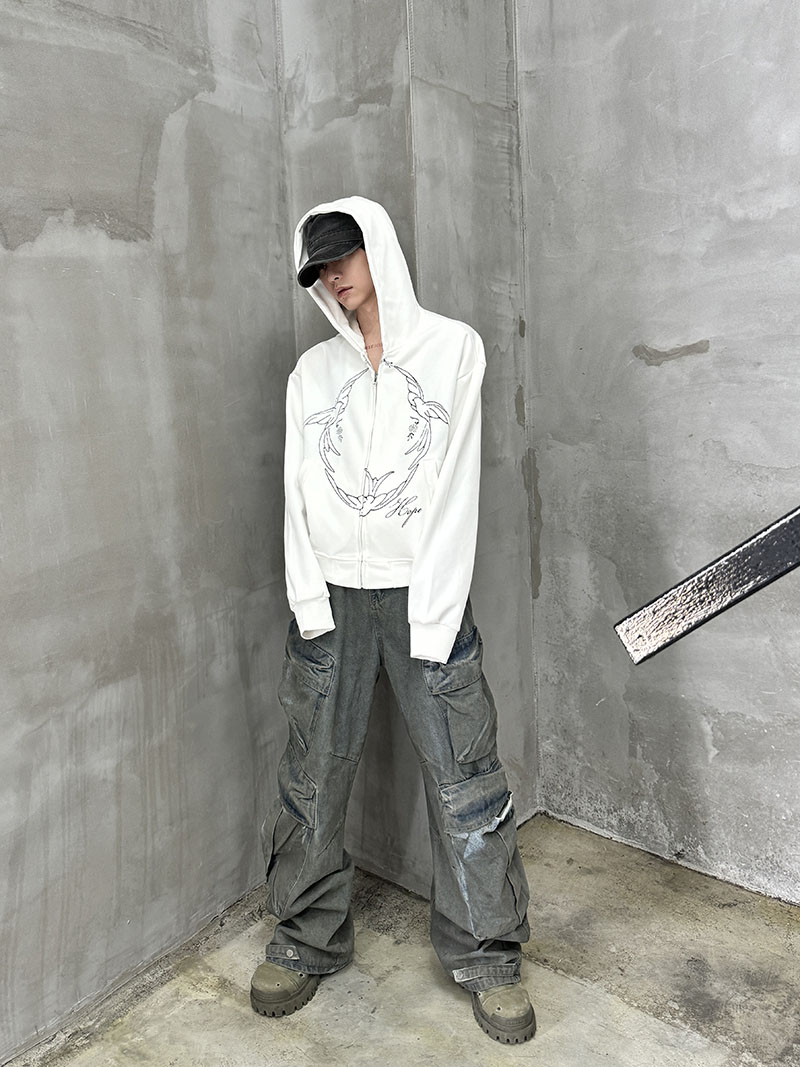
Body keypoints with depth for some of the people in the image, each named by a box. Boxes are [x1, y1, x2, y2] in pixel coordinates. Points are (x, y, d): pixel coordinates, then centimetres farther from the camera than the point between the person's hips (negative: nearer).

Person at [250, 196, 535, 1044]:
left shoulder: (453, 347, 2)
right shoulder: (311, 371, 11)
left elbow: (455, 485, -4)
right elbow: (300, 490, 7)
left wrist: (433, 616, -9)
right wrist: (309, 603, -4)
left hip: (423, 593, -2)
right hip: (332, 597, 3)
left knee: (463, 780, 3)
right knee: (313, 777, 9)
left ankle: (487, 957, 22)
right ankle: (308, 942, 30)